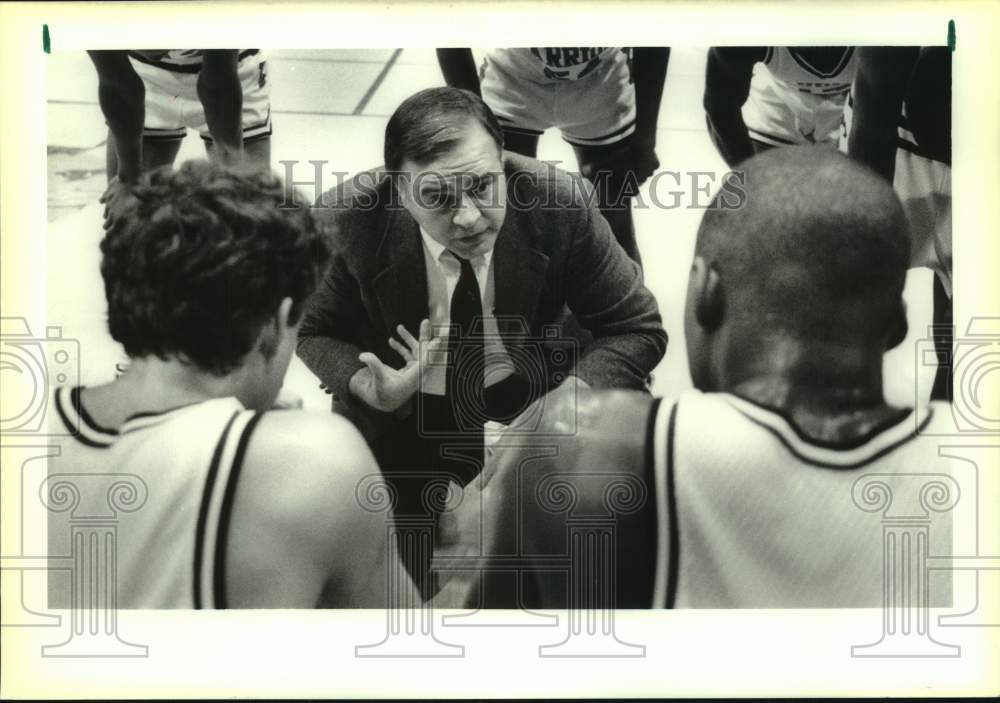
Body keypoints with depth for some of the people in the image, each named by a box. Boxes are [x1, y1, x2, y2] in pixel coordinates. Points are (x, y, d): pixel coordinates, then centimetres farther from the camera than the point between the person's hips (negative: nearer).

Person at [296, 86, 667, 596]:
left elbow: (638, 329, -13)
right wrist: (370, 387, -26)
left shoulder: (558, 203, -24)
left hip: (526, 397, 1)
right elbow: (311, 331, -3)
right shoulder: (347, 220, -22)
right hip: (395, 413, 0)